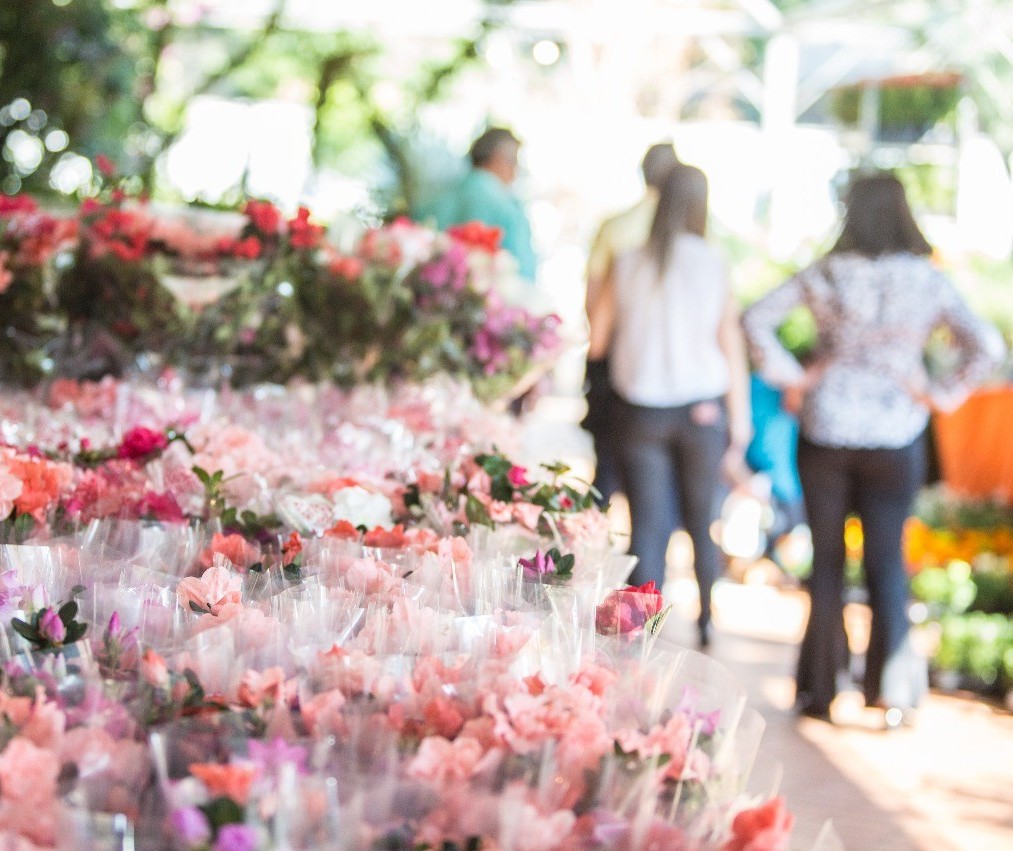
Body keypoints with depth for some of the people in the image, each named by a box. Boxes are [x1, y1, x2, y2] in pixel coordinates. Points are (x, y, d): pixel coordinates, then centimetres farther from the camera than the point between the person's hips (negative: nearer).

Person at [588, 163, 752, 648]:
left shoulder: (627, 265, -4)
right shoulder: (713, 266, -7)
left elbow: (596, 342, 0)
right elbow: (732, 349, -5)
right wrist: (740, 424, 1)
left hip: (640, 410, 0)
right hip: (703, 410, 0)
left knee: (648, 528, 2)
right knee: (703, 522, 17)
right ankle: (707, 623, 30)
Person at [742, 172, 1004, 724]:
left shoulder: (824, 275, -2)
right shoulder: (926, 280, -4)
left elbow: (756, 320, -6)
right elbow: (985, 345, -10)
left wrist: (789, 376, -1)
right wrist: (946, 394, -2)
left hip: (824, 430, 1)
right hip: (896, 435, -1)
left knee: (826, 558, 10)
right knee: (886, 559, 7)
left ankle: (819, 689, 15)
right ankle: (888, 686, 1)